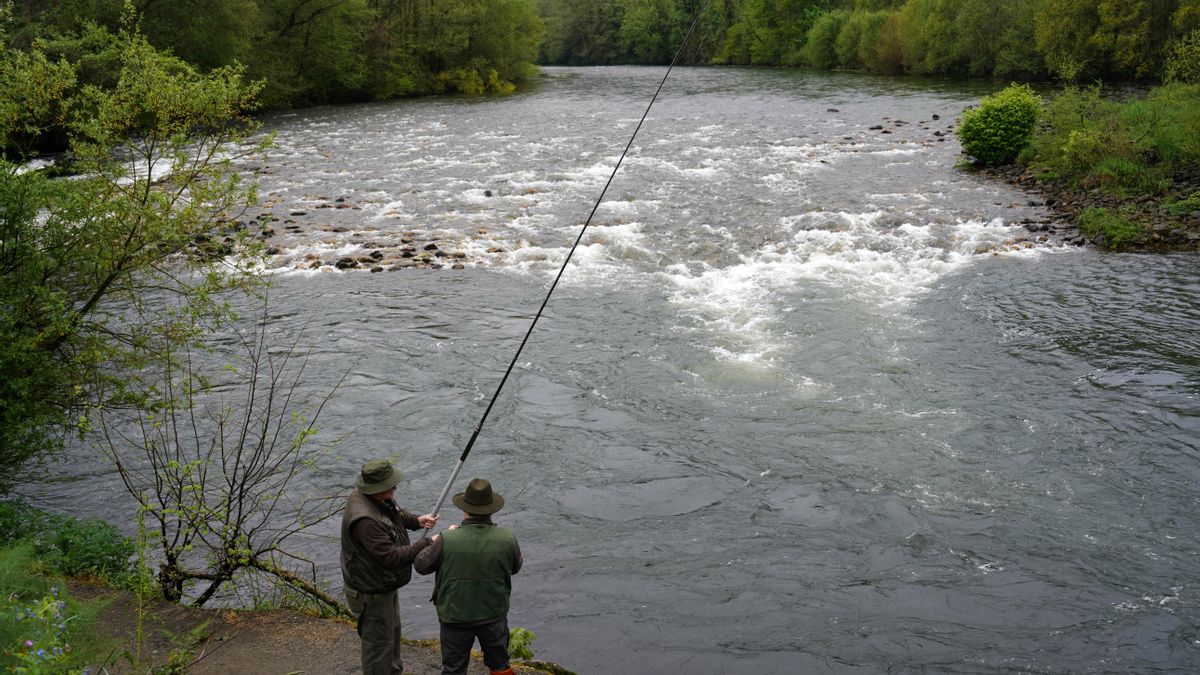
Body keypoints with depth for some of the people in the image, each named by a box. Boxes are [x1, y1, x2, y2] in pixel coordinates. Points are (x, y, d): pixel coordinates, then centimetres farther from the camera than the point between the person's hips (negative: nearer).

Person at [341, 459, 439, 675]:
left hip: (384, 583, 10)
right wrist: (427, 544, -28)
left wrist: (417, 521, -7)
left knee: (392, 631, 29)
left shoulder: (377, 498, -8)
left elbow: (396, 514, 12)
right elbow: (391, 557, -35)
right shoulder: (364, 519, -37)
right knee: (378, 643, 8)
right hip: (370, 592, -10)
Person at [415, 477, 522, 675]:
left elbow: (421, 565, -10)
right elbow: (515, 567, 1)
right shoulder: (507, 539, -19)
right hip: (494, 614, 2)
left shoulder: (448, 540, -26)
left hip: (455, 616, -1)